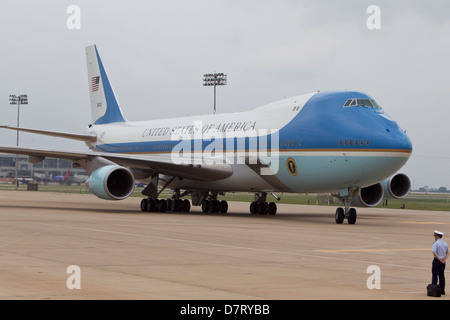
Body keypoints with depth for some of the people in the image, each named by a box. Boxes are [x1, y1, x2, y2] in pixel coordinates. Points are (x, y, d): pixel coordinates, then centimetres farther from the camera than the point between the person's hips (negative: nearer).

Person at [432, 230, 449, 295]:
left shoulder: (435, 243, -13)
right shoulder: (445, 243, 11)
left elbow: (434, 253, -24)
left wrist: (440, 260, -16)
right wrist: (444, 259, -4)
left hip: (437, 260, -7)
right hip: (443, 262, 7)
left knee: (435, 275, -5)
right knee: (441, 275, 10)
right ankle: (442, 290, 11)